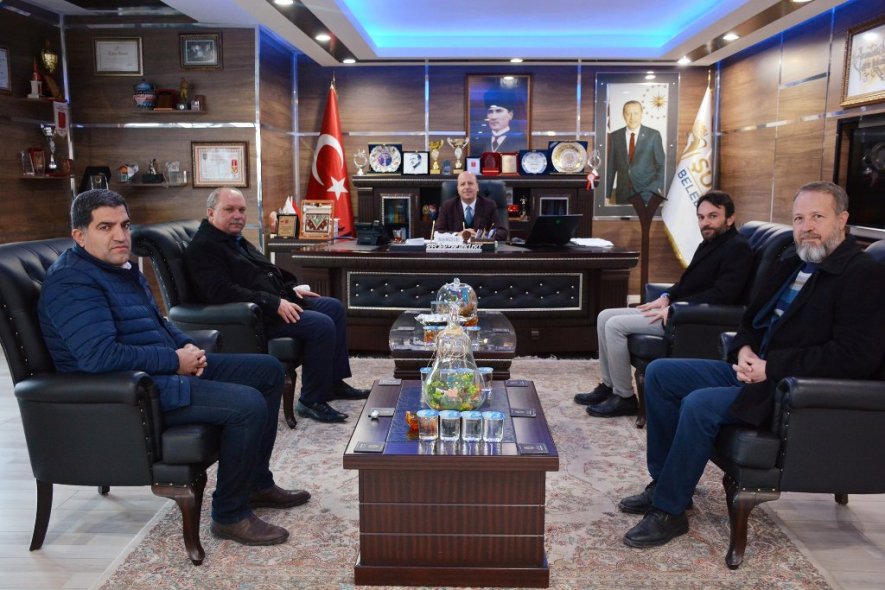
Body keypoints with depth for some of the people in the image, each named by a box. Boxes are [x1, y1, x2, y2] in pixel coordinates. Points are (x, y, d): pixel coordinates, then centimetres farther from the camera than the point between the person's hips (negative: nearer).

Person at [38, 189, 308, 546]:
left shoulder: (119, 266, 14)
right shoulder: (72, 282, -18)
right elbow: (99, 356, -30)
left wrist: (187, 347, 3)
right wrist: (175, 360, -21)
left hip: (165, 370, 11)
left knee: (268, 370, 11)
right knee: (248, 404, -25)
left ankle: (256, 482, 20)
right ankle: (231, 514, -5)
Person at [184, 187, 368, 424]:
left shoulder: (236, 240, 18)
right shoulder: (203, 248, -13)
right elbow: (223, 292, -25)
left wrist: (292, 288, 12)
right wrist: (275, 304, -27)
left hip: (278, 301, 11)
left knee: (334, 307, 10)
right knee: (322, 325, -23)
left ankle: (335, 382, 14)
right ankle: (312, 401, -12)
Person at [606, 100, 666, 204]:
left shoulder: (653, 135, 1)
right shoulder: (615, 136, 6)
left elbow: (661, 164, 5)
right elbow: (611, 167, 7)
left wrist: (658, 187, -8)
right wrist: (607, 194, 4)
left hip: (647, 193, -1)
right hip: (623, 195, 1)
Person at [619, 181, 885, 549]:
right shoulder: (793, 262, 12)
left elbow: (855, 356, -23)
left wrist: (771, 367, -20)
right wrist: (744, 350, 0)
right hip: (754, 370, 9)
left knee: (699, 404, -29)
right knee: (659, 373, 2)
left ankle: (669, 511, -12)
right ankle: (664, 482, 9)